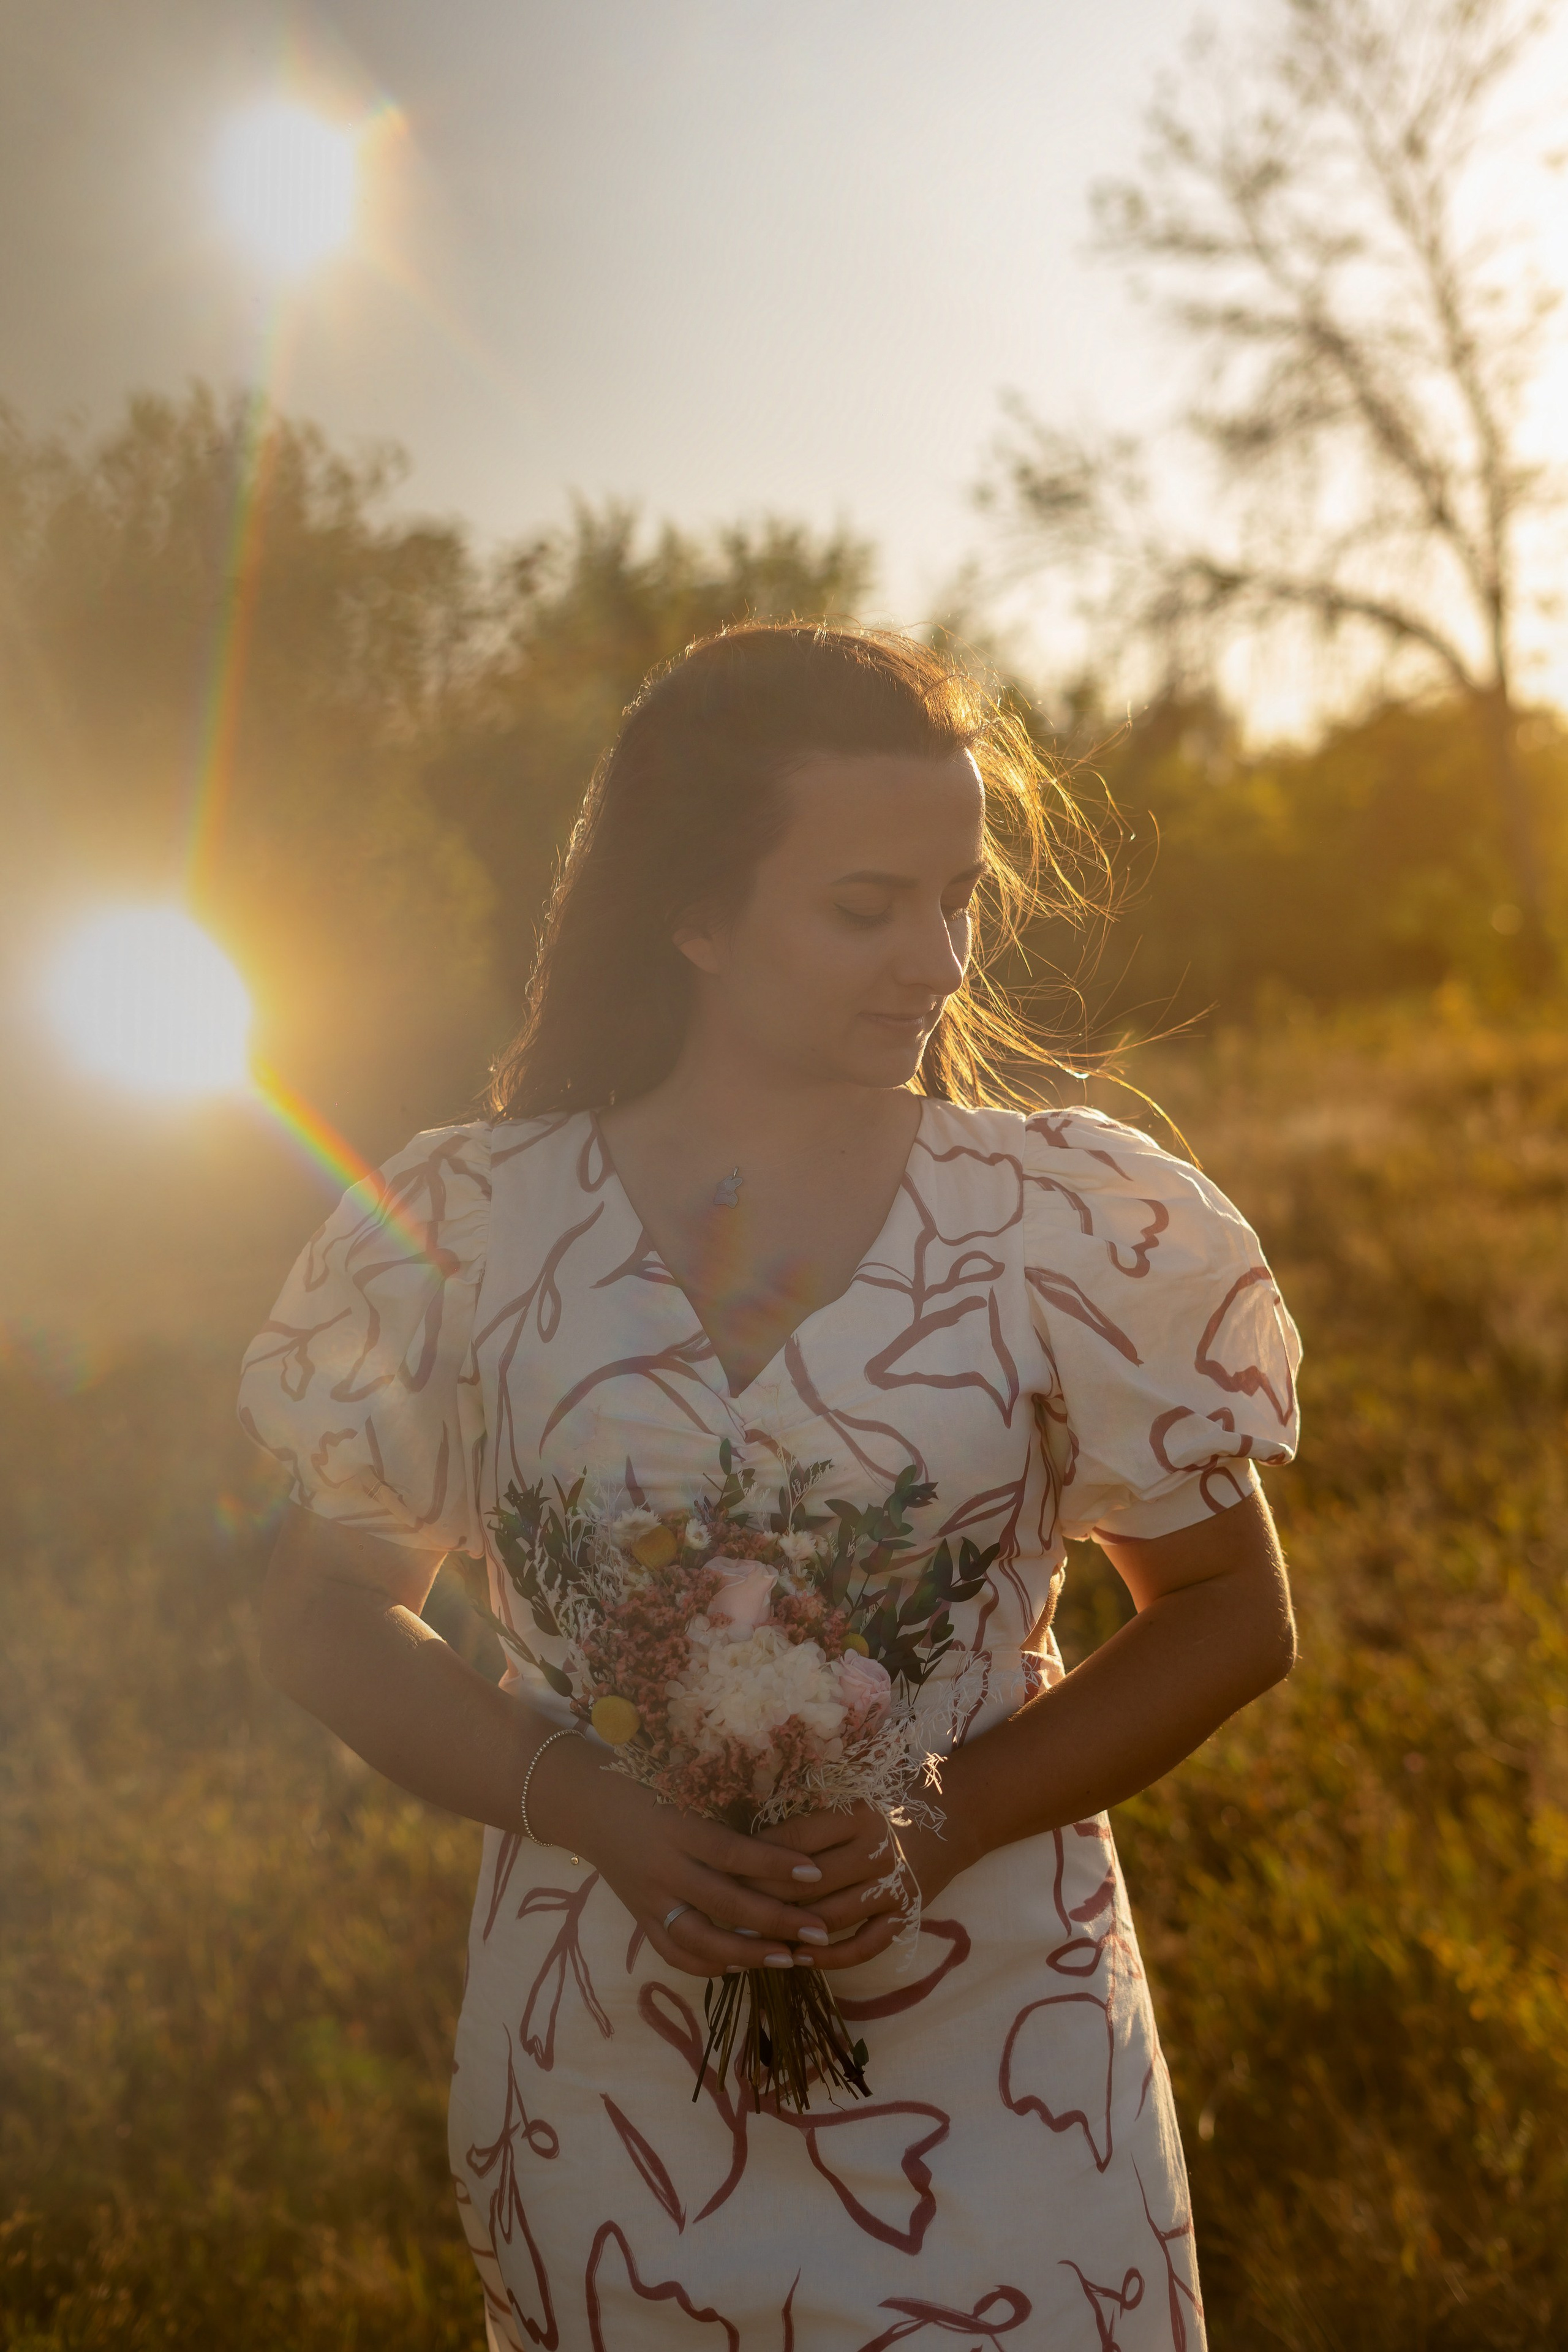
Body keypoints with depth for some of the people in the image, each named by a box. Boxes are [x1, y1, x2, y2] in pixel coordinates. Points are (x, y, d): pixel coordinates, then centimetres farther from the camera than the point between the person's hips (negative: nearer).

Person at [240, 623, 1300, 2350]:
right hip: (599, 2062, 1)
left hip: (990, 2061, 0)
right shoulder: (470, 1229, -4)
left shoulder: (1072, 1222, -5)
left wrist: (943, 1820, -14)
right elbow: (323, 1614, 3)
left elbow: (1231, 1612, 1)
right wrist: (596, 1813, -13)